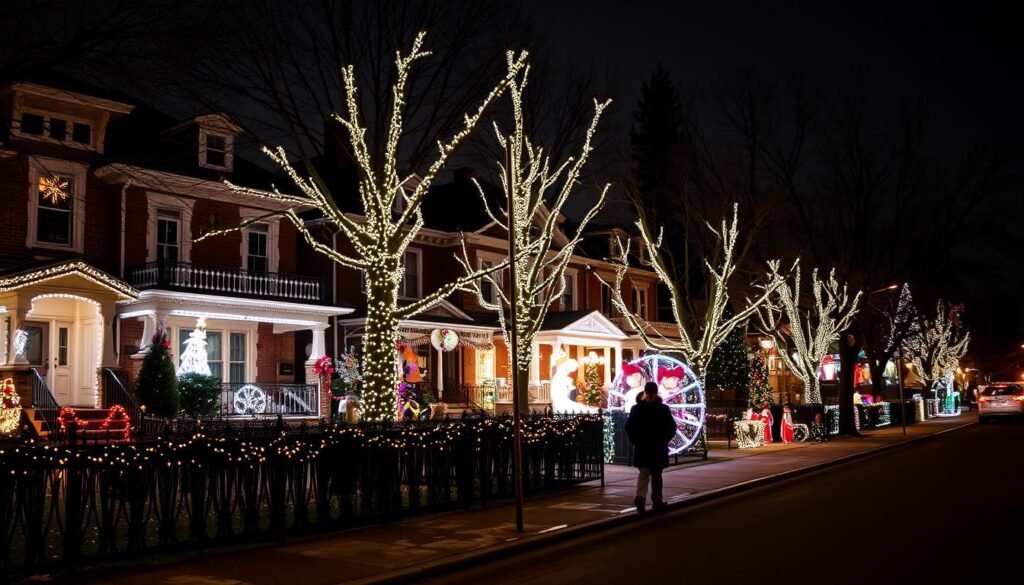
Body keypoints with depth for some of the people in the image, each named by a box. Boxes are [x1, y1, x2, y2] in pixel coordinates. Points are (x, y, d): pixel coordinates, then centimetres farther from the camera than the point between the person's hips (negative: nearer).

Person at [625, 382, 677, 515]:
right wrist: (665, 440, 6)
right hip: (659, 448, -1)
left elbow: (629, 427, -2)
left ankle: (640, 496, -22)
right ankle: (657, 501, 16)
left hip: (641, 448, 1)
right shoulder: (663, 409, -4)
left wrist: (636, 441, 6)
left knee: (643, 473, 2)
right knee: (656, 475, 11)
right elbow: (672, 427, -5)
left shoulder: (636, 409, -1)